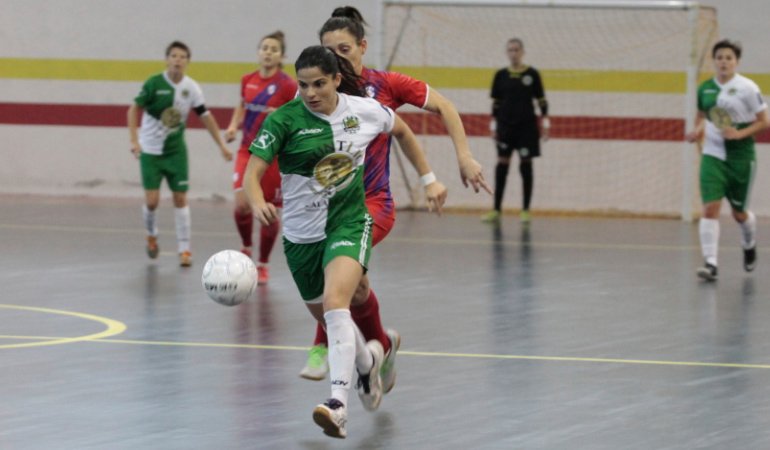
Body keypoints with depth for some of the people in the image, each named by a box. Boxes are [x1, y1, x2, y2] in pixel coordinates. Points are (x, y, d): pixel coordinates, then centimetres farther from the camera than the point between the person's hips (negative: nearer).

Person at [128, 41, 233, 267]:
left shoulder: (191, 88, -7)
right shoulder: (154, 83, -15)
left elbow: (205, 116, 3)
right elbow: (135, 109, -7)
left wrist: (221, 144, 3)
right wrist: (134, 140, -16)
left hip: (176, 150, 2)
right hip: (151, 150, -2)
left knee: (180, 198, -2)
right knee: (152, 201, -6)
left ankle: (184, 249, 7)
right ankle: (151, 235, 24)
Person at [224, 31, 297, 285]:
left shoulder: (287, 85, -10)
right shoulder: (248, 81, 4)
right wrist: (233, 126, 3)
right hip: (248, 150, 3)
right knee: (242, 205, -14)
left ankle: (263, 266, 22)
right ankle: (246, 248, 15)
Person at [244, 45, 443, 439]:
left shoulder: (364, 111, -6)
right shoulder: (283, 120, -12)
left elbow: (401, 129, 16)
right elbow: (252, 172, -19)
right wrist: (258, 203, -41)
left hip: (349, 222, -2)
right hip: (301, 233, 2)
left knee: (335, 304, -26)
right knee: (325, 316, 17)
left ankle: (337, 405, -35)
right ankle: (367, 360, 51)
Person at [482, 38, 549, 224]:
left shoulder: (532, 74, 0)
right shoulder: (501, 75, 5)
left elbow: (541, 100, 2)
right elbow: (495, 102, 9)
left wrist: (545, 123, -4)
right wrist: (493, 125, 4)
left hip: (527, 125, -2)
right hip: (505, 125, 2)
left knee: (525, 164, 1)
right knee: (502, 165, -1)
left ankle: (525, 210, 7)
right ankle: (496, 210, 2)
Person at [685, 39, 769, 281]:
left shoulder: (747, 88, -8)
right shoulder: (705, 88, 4)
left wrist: (741, 133, -18)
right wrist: (698, 131, 1)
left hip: (741, 158, -2)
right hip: (713, 156, 2)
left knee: (739, 213, 11)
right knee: (710, 208, -14)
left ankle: (749, 245, 43)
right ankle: (710, 262, -16)